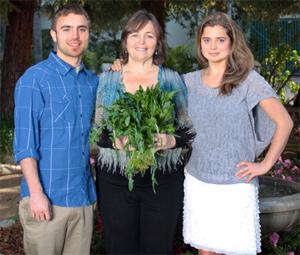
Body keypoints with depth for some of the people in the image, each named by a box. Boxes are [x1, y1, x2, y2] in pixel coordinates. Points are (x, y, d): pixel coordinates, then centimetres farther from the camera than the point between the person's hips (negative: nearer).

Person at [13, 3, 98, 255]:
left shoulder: (93, 81, 11)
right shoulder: (34, 78, -6)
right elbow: (24, 141, -11)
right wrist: (36, 193, -16)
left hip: (84, 196, 5)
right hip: (47, 198, -5)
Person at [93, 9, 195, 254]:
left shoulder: (173, 80, 5)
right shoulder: (107, 80, 6)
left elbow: (190, 130, 6)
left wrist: (171, 140, -15)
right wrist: (116, 141, -15)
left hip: (164, 180, 0)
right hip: (115, 180, 1)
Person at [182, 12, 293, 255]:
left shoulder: (248, 80, -6)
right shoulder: (190, 81, 4)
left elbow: (284, 122, -6)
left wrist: (265, 164, -8)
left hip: (236, 184, -3)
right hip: (197, 182, 3)